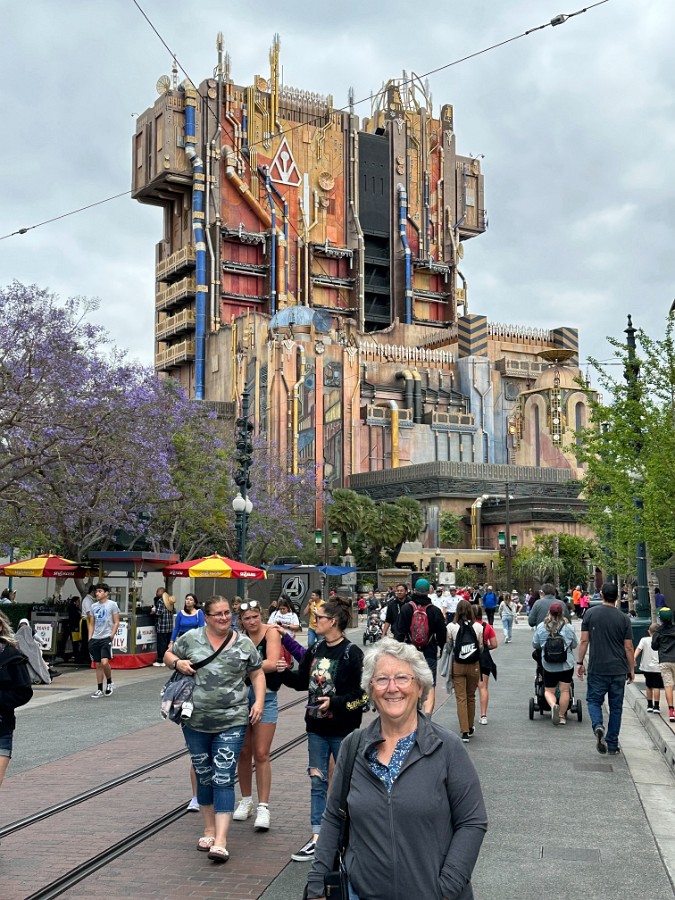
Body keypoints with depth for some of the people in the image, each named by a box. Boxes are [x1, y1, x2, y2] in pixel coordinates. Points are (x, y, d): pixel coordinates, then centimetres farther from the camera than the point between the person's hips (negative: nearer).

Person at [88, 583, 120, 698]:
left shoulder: (112, 604, -3)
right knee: (98, 665, 7)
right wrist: (90, 638, 8)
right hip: (95, 639, 5)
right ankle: (99, 690, 14)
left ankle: (109, 683, 6)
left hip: (106, 638, -5)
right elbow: (91, 624, 17)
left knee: (104, 662, -18)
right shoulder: (94, 606, 12)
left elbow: (116, 622, -3)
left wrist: (112, 636, -11)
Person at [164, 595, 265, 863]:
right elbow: (168, 655, 14)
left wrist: (259, 702, -1)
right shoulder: (191, 638, 2)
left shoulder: (243, 643, 3)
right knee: (204, 776, 13)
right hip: (195, 721, 2)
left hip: (231, 722, -2)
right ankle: (209, 829, 29)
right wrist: (178, 663, -8)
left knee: (224, 778, -8)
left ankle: (220, 841, -9)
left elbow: (257, 674, 11)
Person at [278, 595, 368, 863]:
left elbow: (362, 692, -17)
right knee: (317, 782, 7)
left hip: (343, 730, -6)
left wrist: (335, 702, -25)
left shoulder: (352, 654, -15)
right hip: (317, 726, 6)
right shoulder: (315, 650, 7)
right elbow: (302, 682, 15)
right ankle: (317, 837, 12)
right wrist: (285, 672, -2)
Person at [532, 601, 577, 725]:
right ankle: (562, 716, 15)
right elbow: (574, 644, 6)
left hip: (548, 666, 0)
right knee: (564, 691, 10)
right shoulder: (568, 628, -7)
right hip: (567, 665, 0)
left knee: (548, 691, 11)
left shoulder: (541, 627, -6)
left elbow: (535, 645, 3)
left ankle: (553, 705, -17)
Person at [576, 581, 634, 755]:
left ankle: (598, 726, -16)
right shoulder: (624, 618, -2)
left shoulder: (590, 614, -3)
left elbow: (584, 640, -3)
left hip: (597, 669, -1)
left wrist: (580, 662, 6)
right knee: (616, 707, 11)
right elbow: (628, 647, -1)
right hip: (619, 670, 1)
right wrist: (631, 670, 9)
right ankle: (612, 745, 14)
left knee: (593, 700, 12)